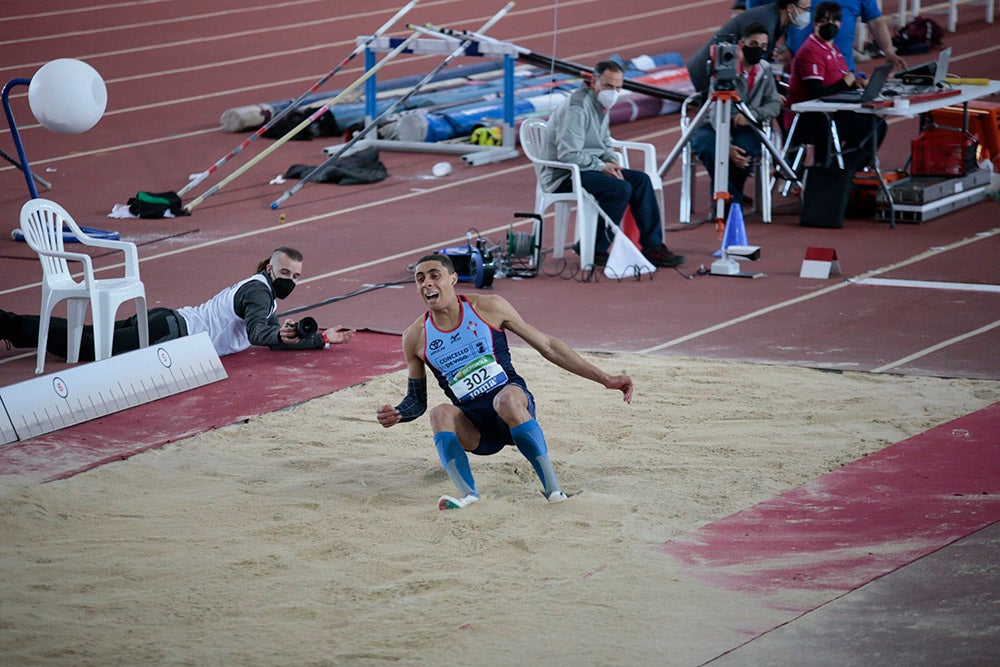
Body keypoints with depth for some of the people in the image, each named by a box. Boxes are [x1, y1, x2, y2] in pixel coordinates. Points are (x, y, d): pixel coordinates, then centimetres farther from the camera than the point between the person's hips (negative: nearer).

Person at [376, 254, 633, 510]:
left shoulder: (489, 307, 0)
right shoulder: (415, 337, 4)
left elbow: (548, 346, 6)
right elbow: (416, 400, 15)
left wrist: (606, 379, 5)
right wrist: (397, 414, -10)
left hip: (515, 405, -2)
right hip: (473, 427, 2)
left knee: (506, 399, -36)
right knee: (441, 414, -30)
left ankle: (553, 488, -37)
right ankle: (468, 493, -48)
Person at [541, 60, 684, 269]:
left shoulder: (602, 104, 11)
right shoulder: (576, 108, -21)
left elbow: (605, 143, 23)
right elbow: (568, 155, -26)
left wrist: (611, 161, 1)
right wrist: (602, 166, -18)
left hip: (589, 167, 10)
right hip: (563, 175, -10)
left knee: (641, 180, -2)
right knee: (621, 188, -26)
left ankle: (653, 247, -1)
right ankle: (595, 251, -15)